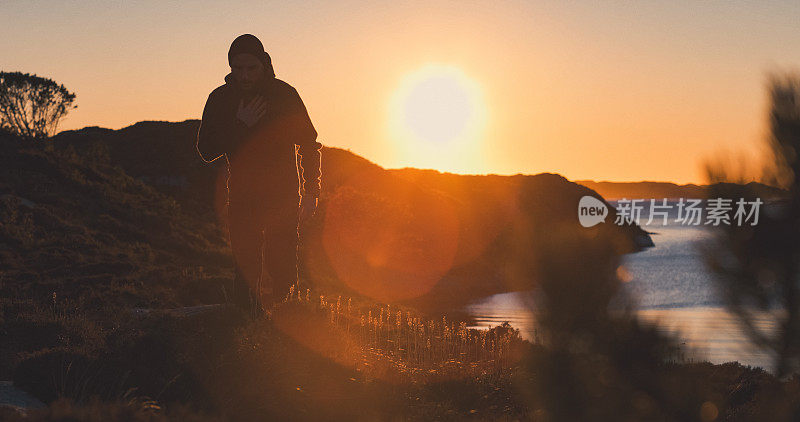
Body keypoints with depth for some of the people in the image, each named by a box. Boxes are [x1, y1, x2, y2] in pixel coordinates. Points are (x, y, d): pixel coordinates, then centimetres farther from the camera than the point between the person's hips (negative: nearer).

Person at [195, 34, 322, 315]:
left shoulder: (284, 95, -1)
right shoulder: (220, 99, 3)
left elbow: (309, 144, 5)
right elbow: (206, 151, -1)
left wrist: (311, 193, -1)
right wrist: (240, 125, -13)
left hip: (283, 196, -1)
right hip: (242, 197, 2)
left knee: (281, 267, -6)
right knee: (245, 268, -2)